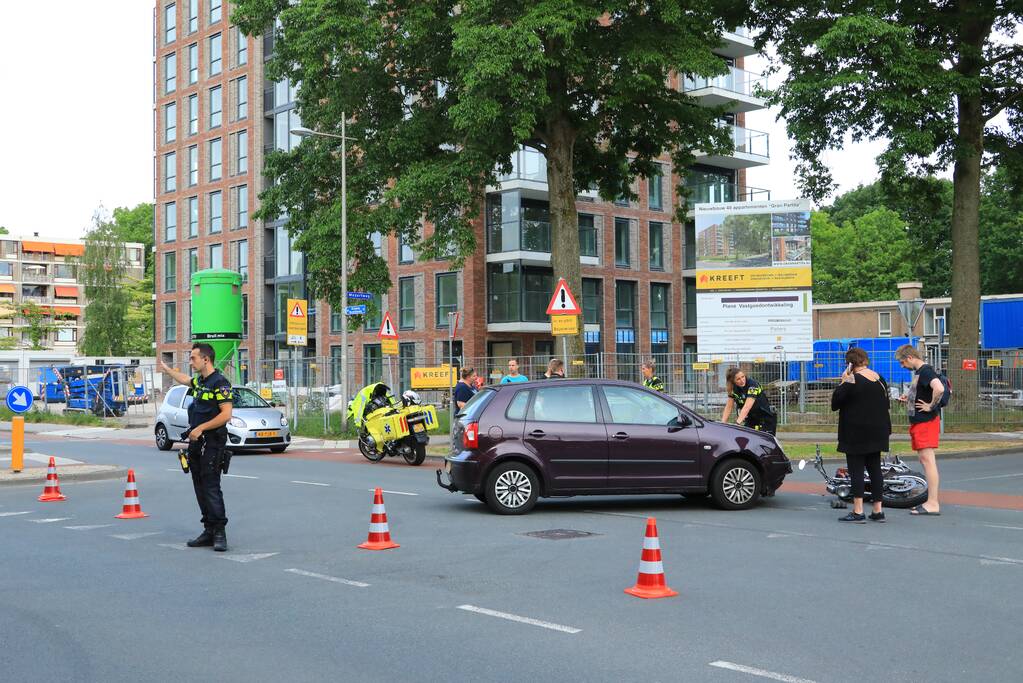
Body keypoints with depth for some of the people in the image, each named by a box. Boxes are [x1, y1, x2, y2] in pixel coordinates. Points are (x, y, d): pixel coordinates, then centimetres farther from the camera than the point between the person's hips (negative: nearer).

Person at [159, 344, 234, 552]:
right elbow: (185, 380, 40)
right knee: (200, 488, 7)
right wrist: (167, 369, 53)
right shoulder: (199, 381, 15)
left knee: (211, 487, -12)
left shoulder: (220, 383, -13)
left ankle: (220, 533, -9)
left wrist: (201, 428, -18)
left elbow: (226, 414, -20)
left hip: (212, 443, -9)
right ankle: (209, 531, 11)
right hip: (196, 442, 9)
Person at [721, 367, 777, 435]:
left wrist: (737, 423, -43)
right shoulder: (734, 388, -5)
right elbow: (729, 407, -3)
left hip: (766, 420, -6)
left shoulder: (753, 384, -24)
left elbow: (747, 407, -34)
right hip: (751, 420, 6)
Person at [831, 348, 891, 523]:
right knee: (875, 468, 11)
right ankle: (878, 511, 13)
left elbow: (834, 404, -11)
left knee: (856, 469, -5)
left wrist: (843, 382, -6)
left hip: (856, 433, -7)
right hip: (877, 432, 7)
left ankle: (858, 512, -9)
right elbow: (885, 405, 18)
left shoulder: (852, 381, -15)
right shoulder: (880, 379, 8)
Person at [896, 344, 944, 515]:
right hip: (917, 422, 11)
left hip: (926, 422, -11)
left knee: (928, 460, -11)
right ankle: (930, 501, 16)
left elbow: (939, 389, -32)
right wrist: (908, 398, 13)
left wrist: (931, 406, -21)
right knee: (924, 460, 12)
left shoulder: (926, 371, -14)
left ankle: (933, 504, -12)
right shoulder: (918, 372, 17)